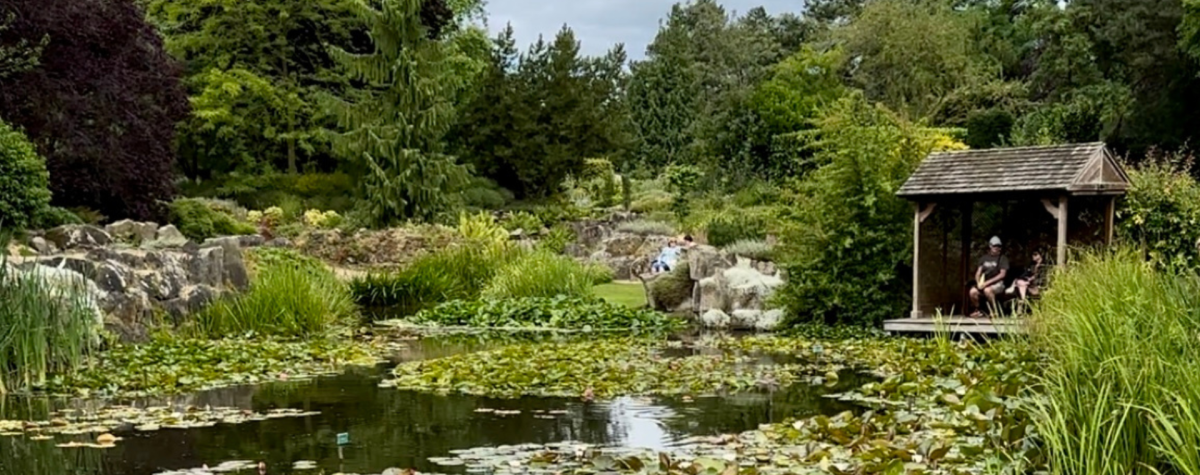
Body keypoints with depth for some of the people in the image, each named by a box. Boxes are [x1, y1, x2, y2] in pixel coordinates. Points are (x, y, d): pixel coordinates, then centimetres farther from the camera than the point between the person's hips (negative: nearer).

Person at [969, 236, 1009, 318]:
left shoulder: (1003, 258, 1)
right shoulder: (984, 258, 14)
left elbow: (1002, 274, -8)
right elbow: (978, 272, 12)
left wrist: (988, 282, -16)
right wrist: (979, 282, -9)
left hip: (998, 283, -4)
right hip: (984, 283, 4)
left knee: (987, 290, -38)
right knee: (973, 291, -25)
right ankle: (979, 310, -2)